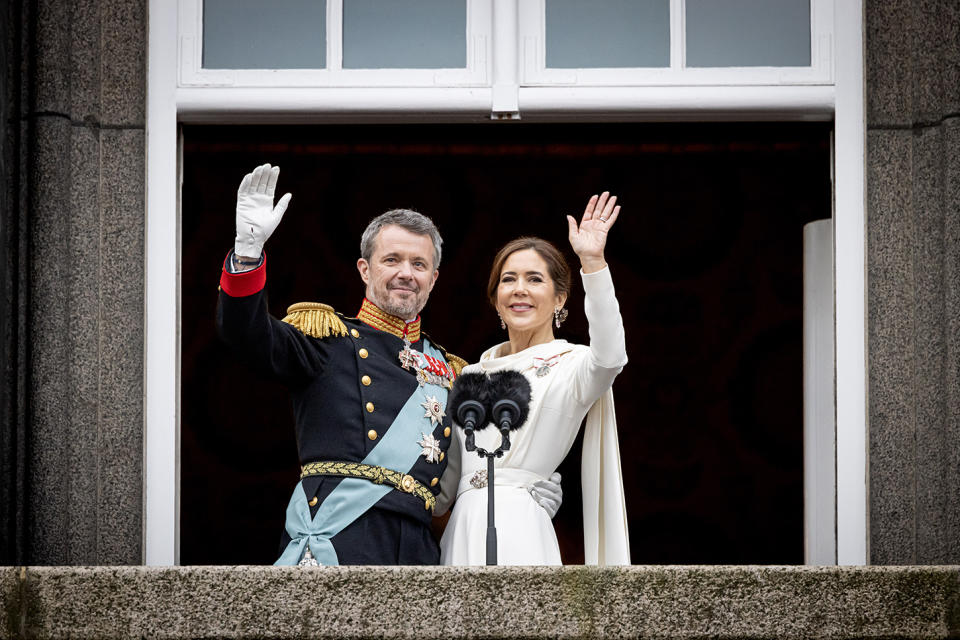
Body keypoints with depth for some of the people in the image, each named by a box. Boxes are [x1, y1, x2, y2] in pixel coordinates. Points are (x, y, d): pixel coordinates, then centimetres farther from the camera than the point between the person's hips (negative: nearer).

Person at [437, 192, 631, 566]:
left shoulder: (572, 365, 1)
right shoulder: (472, 374, 18)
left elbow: (609, 355, -25)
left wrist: (593, 261, -32)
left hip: (520, 536, -5)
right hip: (463, 534, 5)